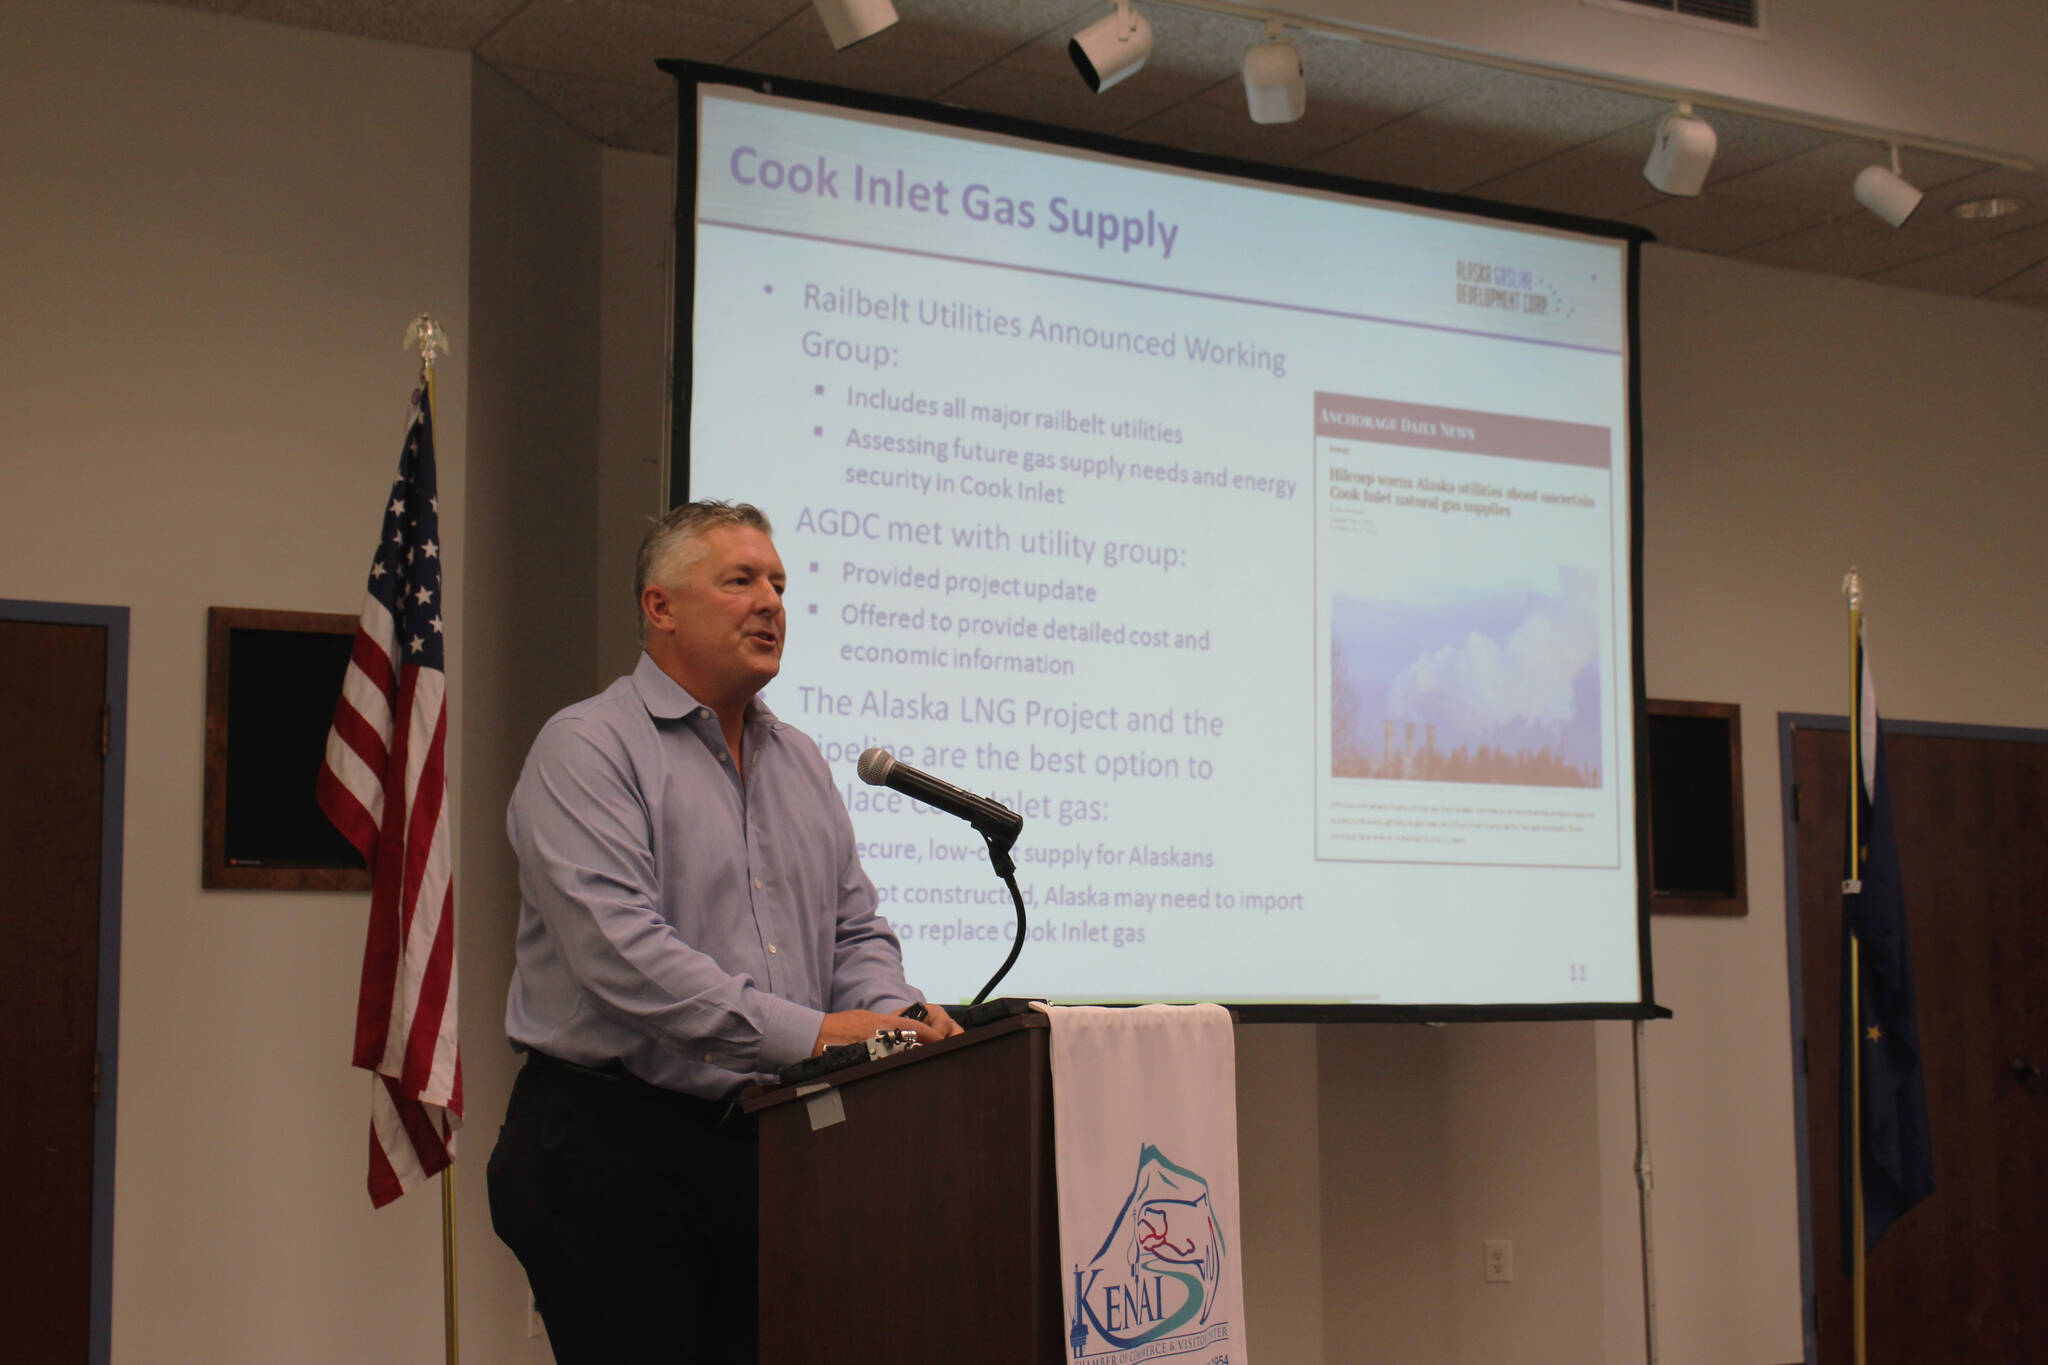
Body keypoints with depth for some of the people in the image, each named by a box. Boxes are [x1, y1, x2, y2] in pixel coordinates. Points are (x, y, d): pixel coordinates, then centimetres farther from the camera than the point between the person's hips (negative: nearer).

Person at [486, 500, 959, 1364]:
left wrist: (890, 1012, -6)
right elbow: (620, 947, -19)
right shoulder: (589, 749, -6)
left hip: (770, 1146, 7)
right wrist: (806, 1032, -23)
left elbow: (856, 930, 18)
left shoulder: (799, 762, 18)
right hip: (612, 1144, -6)